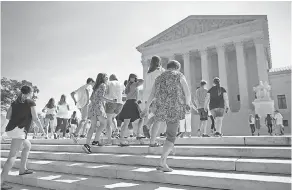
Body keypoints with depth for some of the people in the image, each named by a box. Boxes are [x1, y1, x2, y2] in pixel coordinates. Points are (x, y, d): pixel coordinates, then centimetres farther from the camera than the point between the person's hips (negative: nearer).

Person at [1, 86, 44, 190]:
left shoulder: (15, 102, 17)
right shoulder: (31, 102, -2)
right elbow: (35, 119, -5)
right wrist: (42, 128, 8)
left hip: (10, 129, 8)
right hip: (19, 130, -8)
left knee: (28, 145, 26)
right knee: (13, 156, -11)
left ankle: (22, 169, 29)